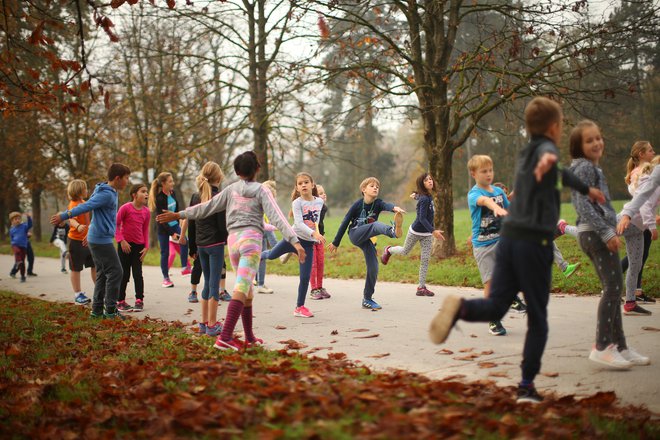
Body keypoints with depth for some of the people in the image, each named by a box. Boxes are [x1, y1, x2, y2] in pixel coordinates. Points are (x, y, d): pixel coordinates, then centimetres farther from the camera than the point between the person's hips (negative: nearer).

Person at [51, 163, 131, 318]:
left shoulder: (107, 192, 13)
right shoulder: (107, 194, -17)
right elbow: (86, 206, -23)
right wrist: (64, 216, -27)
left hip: (96, 239, 10)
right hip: (102, 240, -10)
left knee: (102, 274, 12)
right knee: (115, 272, -6)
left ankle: (97, 310, 15)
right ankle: (110, 310, -3)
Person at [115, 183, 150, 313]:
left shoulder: (146, 212, 1)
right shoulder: (125, 208, -12)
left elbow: (145, 230, 8)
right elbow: (116, 224, -8)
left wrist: (146, 247, 1)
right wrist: (121, 240, -15)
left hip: (139, 246, 3)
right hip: (125, 245, -3)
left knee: (138, 273, 2)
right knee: (124, 274, 3)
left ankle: (139, 301, 8)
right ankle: (120, 301, 12)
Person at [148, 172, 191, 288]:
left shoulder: (172, 193, -1)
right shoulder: (159, 199, -20)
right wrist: (172, 234, -23)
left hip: (174, 224, 5)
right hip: (163, 228, -5)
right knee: (165, 252, 1)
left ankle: (185, 267, -15)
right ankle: (166, 278, 12)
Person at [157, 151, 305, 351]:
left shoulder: (231, 190, 13)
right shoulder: (261, 191, 4)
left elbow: (206, 208, 13)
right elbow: (276, 217, -7)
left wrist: (178, 215, 22)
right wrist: (295, 241, -14)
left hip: (233, 240, 5)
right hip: (251, 238, -5)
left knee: (247, 290, 16)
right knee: (241, 289, -14)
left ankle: (250, 337, 22)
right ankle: (225, 337, -26)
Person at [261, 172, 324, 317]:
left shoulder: (319, 202, 0)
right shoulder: (297, 202, -12)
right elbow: (299, 223, -25)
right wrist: (314, 233, -38)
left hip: (308, 243, 2)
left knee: (305, 277, -1)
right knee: (271, 255, 14)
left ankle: (299, 307, 13)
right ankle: (260, 256, 52)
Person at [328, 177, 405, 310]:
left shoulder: (378, 203, -3)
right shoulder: (358, 204, -9)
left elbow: (386, 205, -28)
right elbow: (345, 222, -2)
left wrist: (394, 208, -53)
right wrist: (336, 243, 3)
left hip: (367, 239, 5)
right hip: (355, 234, -5)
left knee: (373, 268, -2)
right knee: (376, 225, -31)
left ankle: (367, 299, 11)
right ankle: (393, 231, -68)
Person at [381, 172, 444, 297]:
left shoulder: (429, 196, -1)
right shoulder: (424, 199, -26)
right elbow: (422, 218, -31)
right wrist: (433, 231, -38)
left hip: (427, 234, 7)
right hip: (416, 231, -6)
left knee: (425, 260, 0)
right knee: (405, 251, 17)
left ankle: (421, 287, 5)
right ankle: (388, 250, 49)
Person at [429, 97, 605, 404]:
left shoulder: (526, 154, 23)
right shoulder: (545, 148, -2)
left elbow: (560, 173, 42)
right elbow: (550, 155, -30)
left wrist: (586, 189, 58)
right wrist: (549, 159, -54)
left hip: (509, 237, 6)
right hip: (535, 241, -6)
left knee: (495, 307, 0)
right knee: (537, 319, 5)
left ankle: (460, 307, -31)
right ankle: (527, 385, 6)